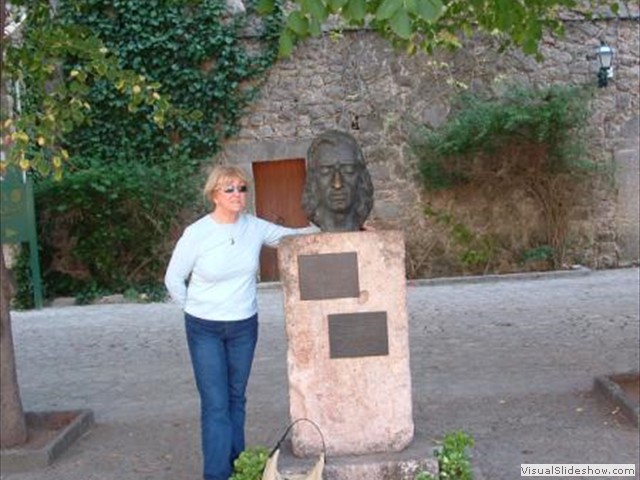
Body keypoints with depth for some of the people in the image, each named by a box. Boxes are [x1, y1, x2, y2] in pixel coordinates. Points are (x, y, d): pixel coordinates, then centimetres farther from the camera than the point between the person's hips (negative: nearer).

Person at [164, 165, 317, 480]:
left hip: (244, 327, 3)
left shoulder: (255, 228, -6)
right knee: (215, 404, -5)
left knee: (236, 399, 14)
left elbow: (291, 236, 6)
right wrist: (197, 311, 4)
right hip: (205, 330, -3)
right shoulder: (196, 234, -14)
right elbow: (173, 279, -3)